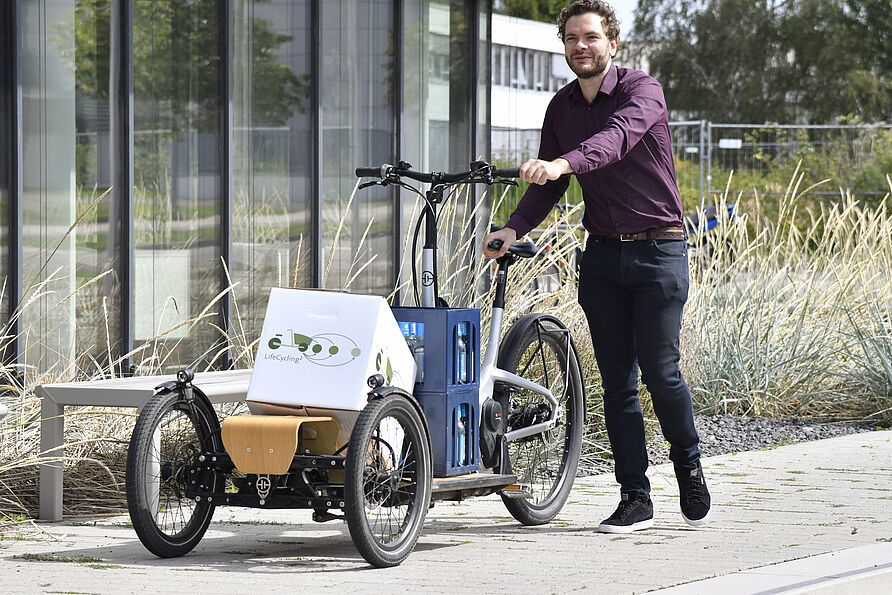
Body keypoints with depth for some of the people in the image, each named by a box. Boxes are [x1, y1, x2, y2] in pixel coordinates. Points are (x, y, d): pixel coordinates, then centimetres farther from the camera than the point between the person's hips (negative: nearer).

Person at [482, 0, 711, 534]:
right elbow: (548, 186, 7)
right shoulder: (561, 107, 7)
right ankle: (635, 499, 8)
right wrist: (514, 229, -12)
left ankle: (689, 466, 20)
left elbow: (618, 137, -32)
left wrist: (562, 163, -49)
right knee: (616, 380, 3)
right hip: (603, 252, 5)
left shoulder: (642, 90, -11)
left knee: (660, 370, -6)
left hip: (658, 249, -5)